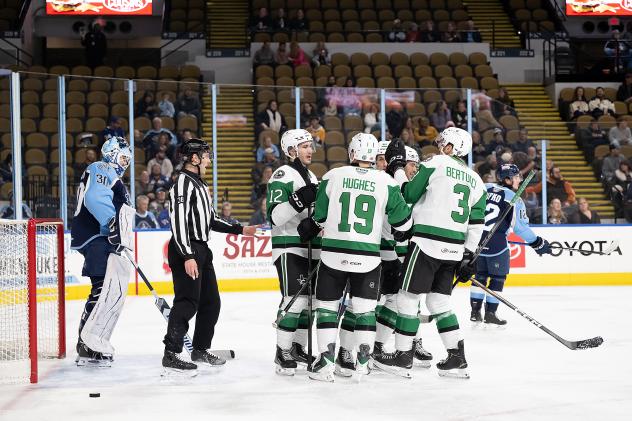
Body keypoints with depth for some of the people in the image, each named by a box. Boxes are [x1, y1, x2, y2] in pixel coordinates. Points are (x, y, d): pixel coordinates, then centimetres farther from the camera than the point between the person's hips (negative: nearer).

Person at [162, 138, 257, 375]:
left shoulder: (200, 184, 20)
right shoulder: (183, 182, -13)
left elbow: (210, 220, 26)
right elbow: (178, 221, -21)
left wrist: (239, 230, 23)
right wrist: (187, 256, -27)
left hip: (201, 250, 10)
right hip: (185, 251, -10)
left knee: (211, 302, 14)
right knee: (187, 302, -13)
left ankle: (200, 350, 24)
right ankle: (171, 355, -13)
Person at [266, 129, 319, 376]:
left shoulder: (311, 177, 17)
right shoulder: (283, 175, -11)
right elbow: (274, 216, -21)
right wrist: (298, 200, -31)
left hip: (310, 249, 9)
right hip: (289, 247, -9)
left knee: (309, 299, 10)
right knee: (295, 299, -15)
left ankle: (298, 348, 21)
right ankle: (282, 353, -9)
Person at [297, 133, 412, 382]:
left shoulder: (333, 176, -3)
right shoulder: (386, 182, -3)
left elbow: (319, 216, 5)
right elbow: (401, 220, 1)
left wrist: (309, 227, 26)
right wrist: (406, 229, 24)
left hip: (333, 255, 0)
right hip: (368, 257, 0)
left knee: (327, 306, 10)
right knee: (365, 308, 13)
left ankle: (325, 363, 4)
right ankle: (363, 363, 13)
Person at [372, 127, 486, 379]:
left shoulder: (435, 164, -3)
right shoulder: (476, 181, 15)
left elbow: (407, 195, -2)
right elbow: (477, 224, 13)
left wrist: (397, 167, 11)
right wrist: (467, 256, 15)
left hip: (427, 243, -7)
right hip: (454, 248, 7)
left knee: (408, 296, 2)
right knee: (439, 301, 14)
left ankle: (403, 356, 5)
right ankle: (457, 359, 9)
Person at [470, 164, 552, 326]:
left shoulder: (485, 188, 8)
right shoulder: (514, 199, -6)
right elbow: (520, 227, -7)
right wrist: (537, 243, 3)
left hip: (475, 239, 6)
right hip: (496, 243, -6)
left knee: (480, 274, 18)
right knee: (498, 277, 8)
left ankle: (475, 312, 19)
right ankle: (490, 314, 6)